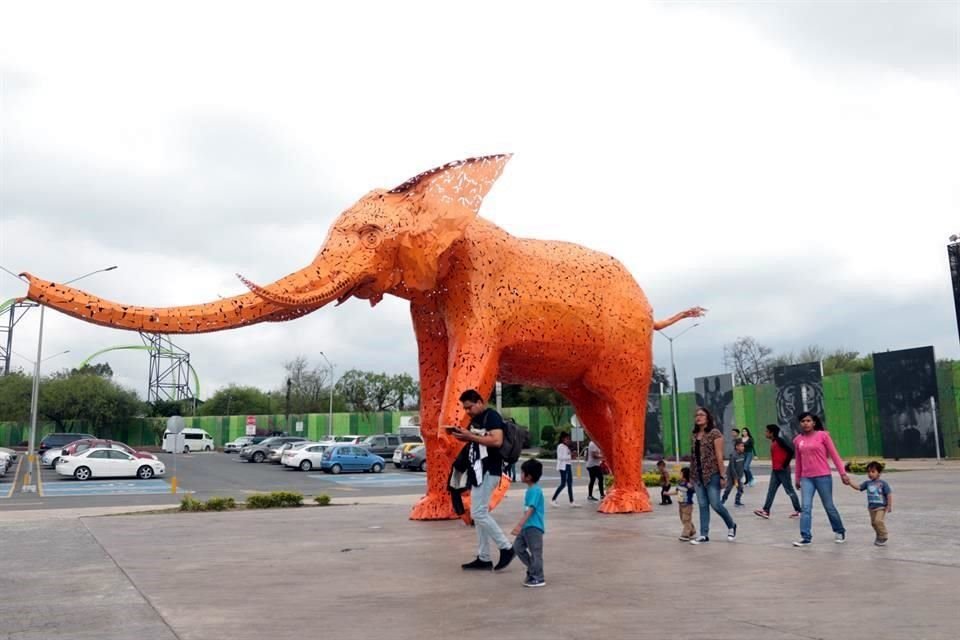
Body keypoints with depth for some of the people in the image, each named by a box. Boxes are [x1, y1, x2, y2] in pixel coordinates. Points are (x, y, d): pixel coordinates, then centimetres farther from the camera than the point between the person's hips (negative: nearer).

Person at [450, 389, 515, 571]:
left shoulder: (492, 416, -13)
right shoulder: (475, 419, 15)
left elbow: (497, 441, -26)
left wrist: (470, 436, -23)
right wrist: (460, 435, 6)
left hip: (489, 471, -10)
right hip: (479, 470, 10)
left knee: (479, 513, -12)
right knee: (479, 514, 10)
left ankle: (506, 547, -2)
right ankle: (483, 558, 15)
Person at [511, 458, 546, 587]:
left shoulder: (535, 490, -18)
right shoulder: (530, 490, 12)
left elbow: (530, 510, -25)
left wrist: (519, 525, -30)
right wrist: (521, 525, 26)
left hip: (534, 527, -10)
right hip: (527, 526, 10)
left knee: (535, 552, -2)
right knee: (518, 547, 13)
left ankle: (538, 579, 8)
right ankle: (532, 569, 23)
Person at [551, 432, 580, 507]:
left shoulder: (567, 447, 19)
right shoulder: (560, 446, -10)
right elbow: (560, 457, -18)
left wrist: (572, 455, 6)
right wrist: (570, 456, -19)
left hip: (568, 466, 9)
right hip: (563, 466, -9)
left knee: (570, 484, 6)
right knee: (563, 484, -9)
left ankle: (571, 502, 7)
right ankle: (553, 500, -1)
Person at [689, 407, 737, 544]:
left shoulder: (715, 433, -7)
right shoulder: (695, 435, 11)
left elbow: (719, 456, -11)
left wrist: (722, 476, -13)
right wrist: (692, 476, 11)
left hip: (712, 474, -6)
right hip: (698, 475, 6)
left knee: (715, 504, -3)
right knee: (703, 505, 7)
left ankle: (731, 526, 22)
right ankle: (704, 535, 10)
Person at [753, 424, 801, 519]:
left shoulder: (780, 440, -15)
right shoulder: (773, 442, 11)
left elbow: (791, 451, -23)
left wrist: (785, 464, -18)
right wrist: (773, 466, 12)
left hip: (783, 470, -9)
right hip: (775, 470, 9)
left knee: (789, 490, 1)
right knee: (771, 491, 4)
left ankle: (798, 511, 12)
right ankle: (766, 511, 2)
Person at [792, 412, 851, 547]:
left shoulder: (823, 435, -5)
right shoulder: (798, 440, 6)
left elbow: (834, 455, -3)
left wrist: (842, 473, -7)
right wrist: (797, 478, 19)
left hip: (823, 476, -3)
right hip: (806, 478, 3)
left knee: (829, 506, 9)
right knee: (805, 507, -7)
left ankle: (839, 532, 30)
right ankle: (805, 537, -6)